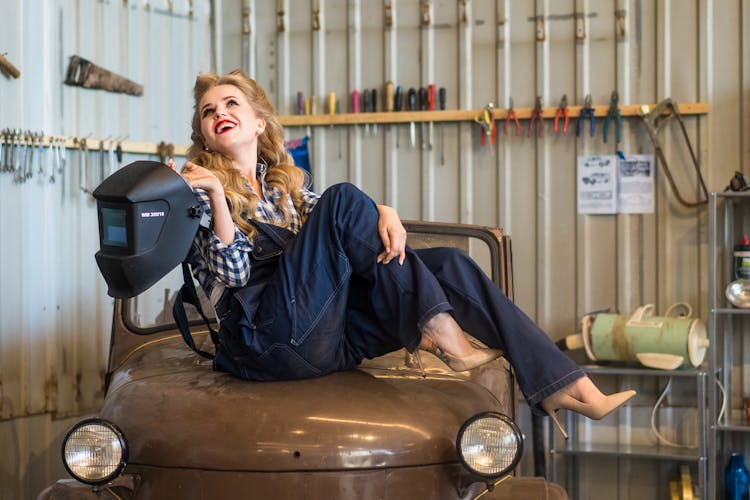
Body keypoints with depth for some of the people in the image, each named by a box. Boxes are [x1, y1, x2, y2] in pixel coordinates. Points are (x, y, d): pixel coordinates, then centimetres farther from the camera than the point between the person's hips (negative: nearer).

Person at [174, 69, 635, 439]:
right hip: (269, 340, -6)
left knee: (447, 264, -13)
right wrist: (216, 199, -19)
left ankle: (564, 387, -21)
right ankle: (442, 334, -20)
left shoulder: (288, 182, 22)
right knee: (343, 198, -19)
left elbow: (335, 244, 9)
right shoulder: (201, 192, 6)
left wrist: (384, 215, -11)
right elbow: (235, 273, -7)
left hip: (329, 333, 6)